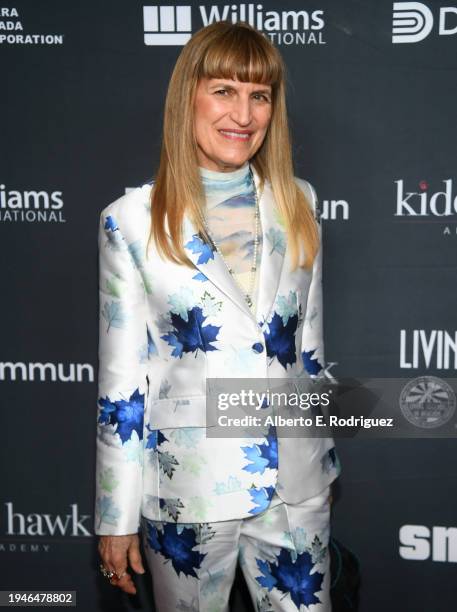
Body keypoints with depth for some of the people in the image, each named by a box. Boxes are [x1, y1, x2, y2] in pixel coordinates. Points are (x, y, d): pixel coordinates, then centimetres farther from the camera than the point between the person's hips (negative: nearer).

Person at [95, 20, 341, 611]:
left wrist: (324, 460, 14)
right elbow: (120, 376, -5)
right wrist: (116, 516, -2)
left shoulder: (297, 203, 1)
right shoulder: (132, 220, -9)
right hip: (187, 491, -2)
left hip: (296, 486, 3)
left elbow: (310, 341, 10)